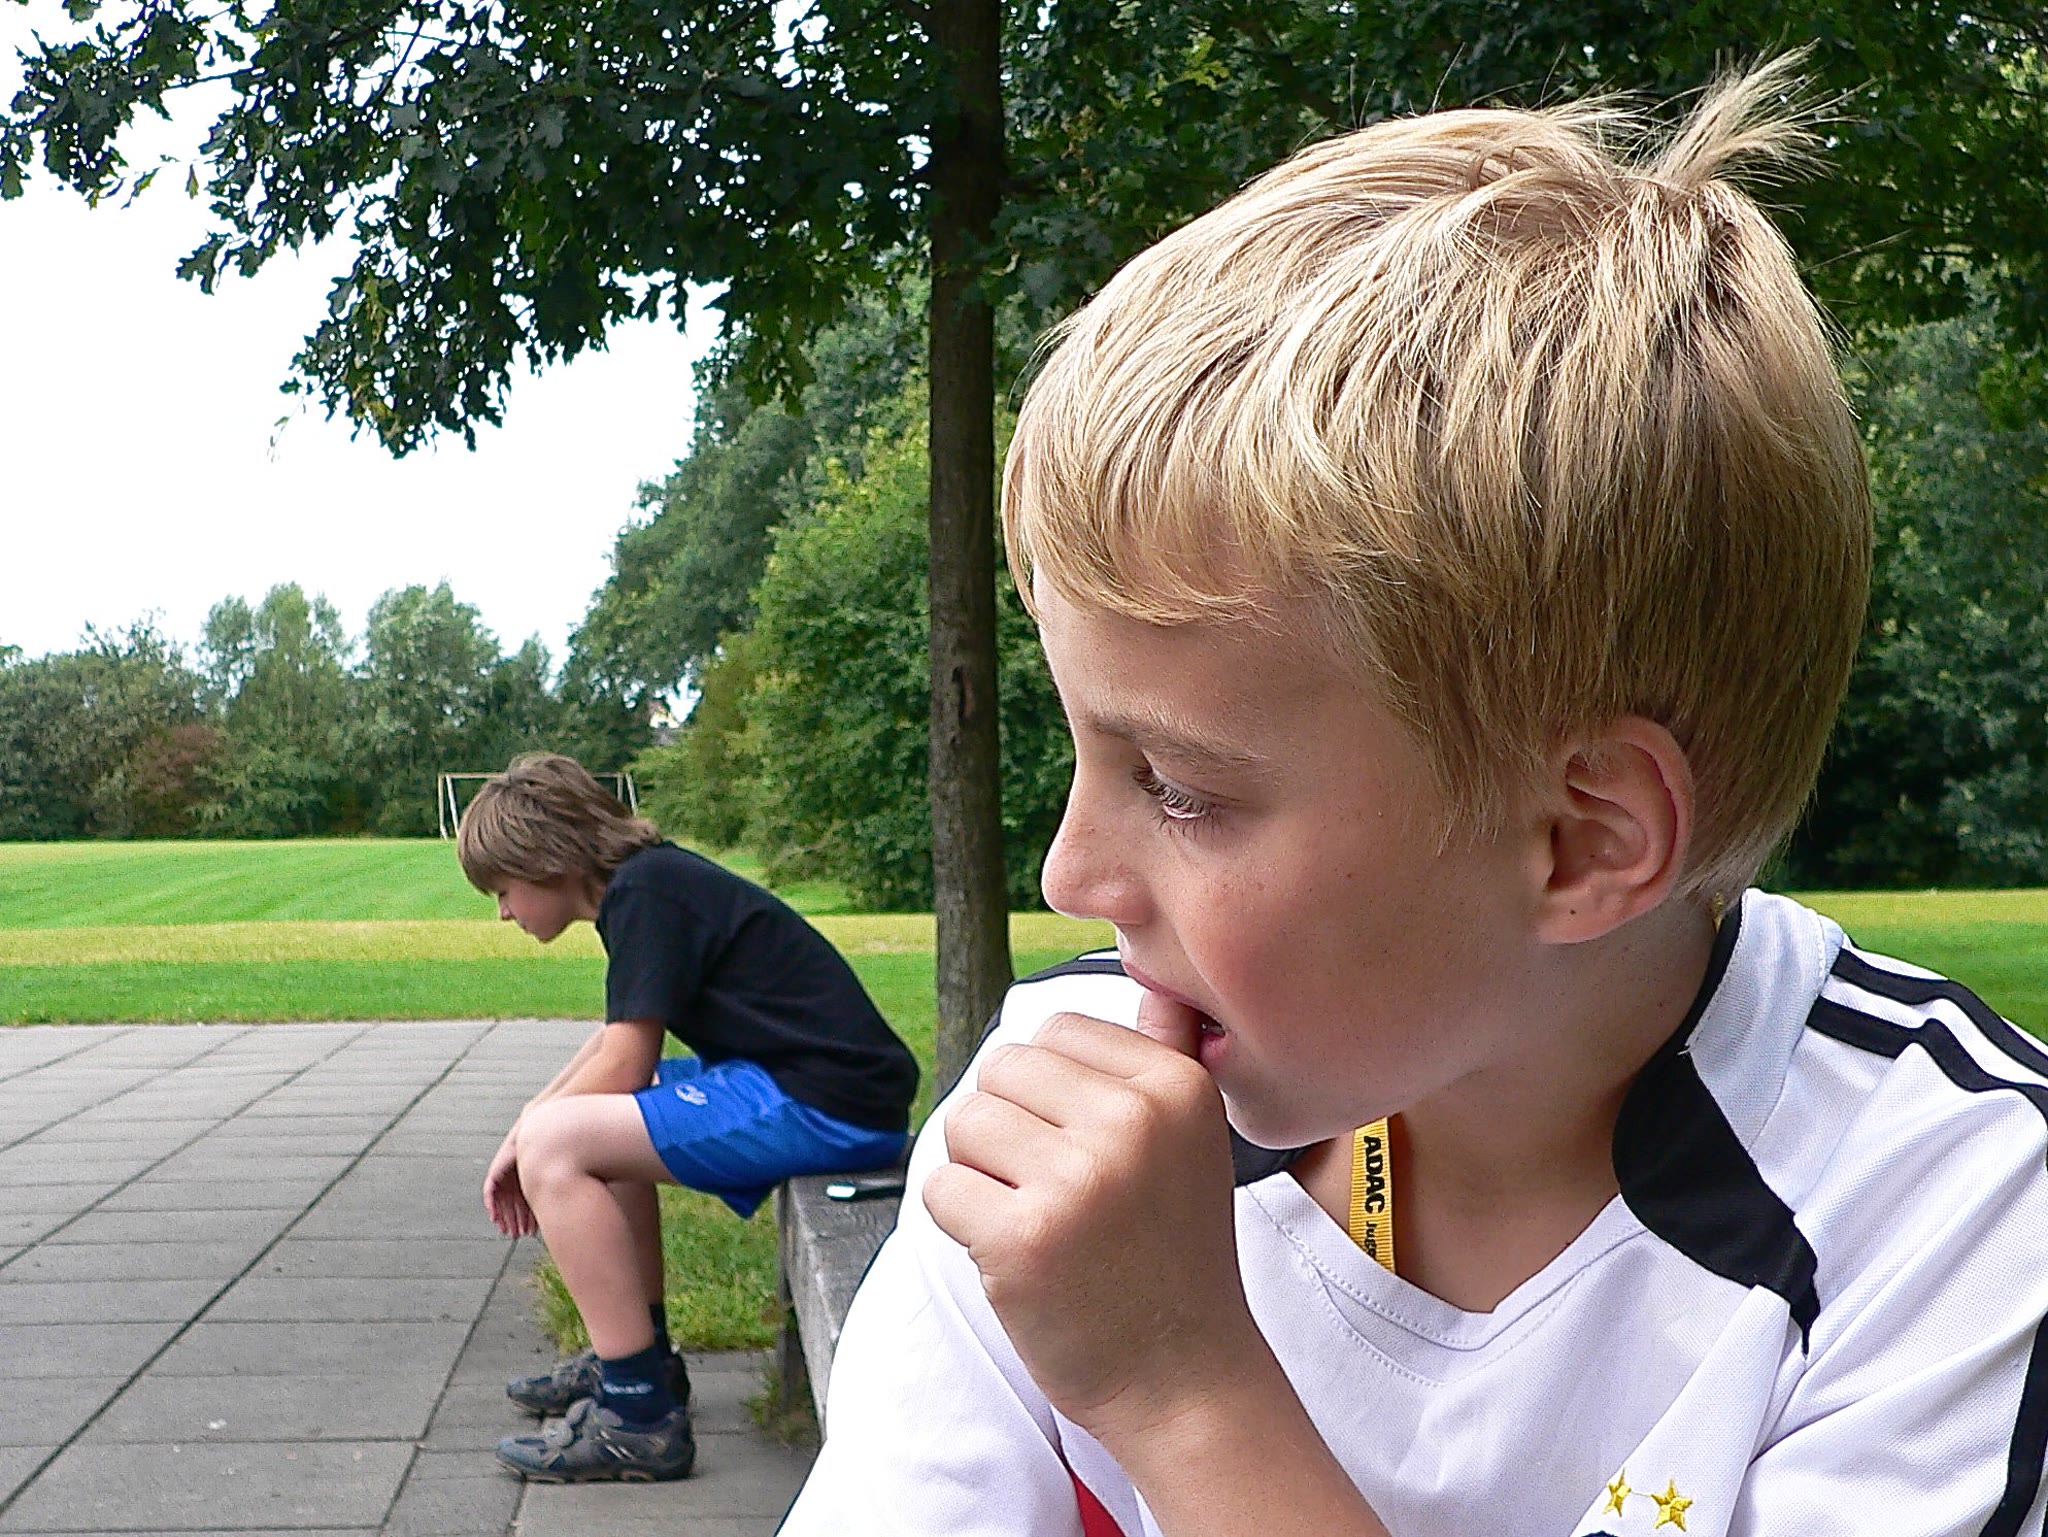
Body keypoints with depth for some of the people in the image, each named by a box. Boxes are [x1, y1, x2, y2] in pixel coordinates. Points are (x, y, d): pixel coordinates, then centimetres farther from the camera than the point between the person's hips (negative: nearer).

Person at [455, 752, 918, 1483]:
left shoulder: (644, 892, -12)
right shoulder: (655, 876, 17)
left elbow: (623, 1064, -14)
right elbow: (617, 1038, 27)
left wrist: (526, 1136, 3)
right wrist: (534, 1118, 16)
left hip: (827, 1103, -11)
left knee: (554, 1145, -15)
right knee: (598, 1122, 26)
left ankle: (639, 1414, -12)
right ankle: (641, 1354, 28)